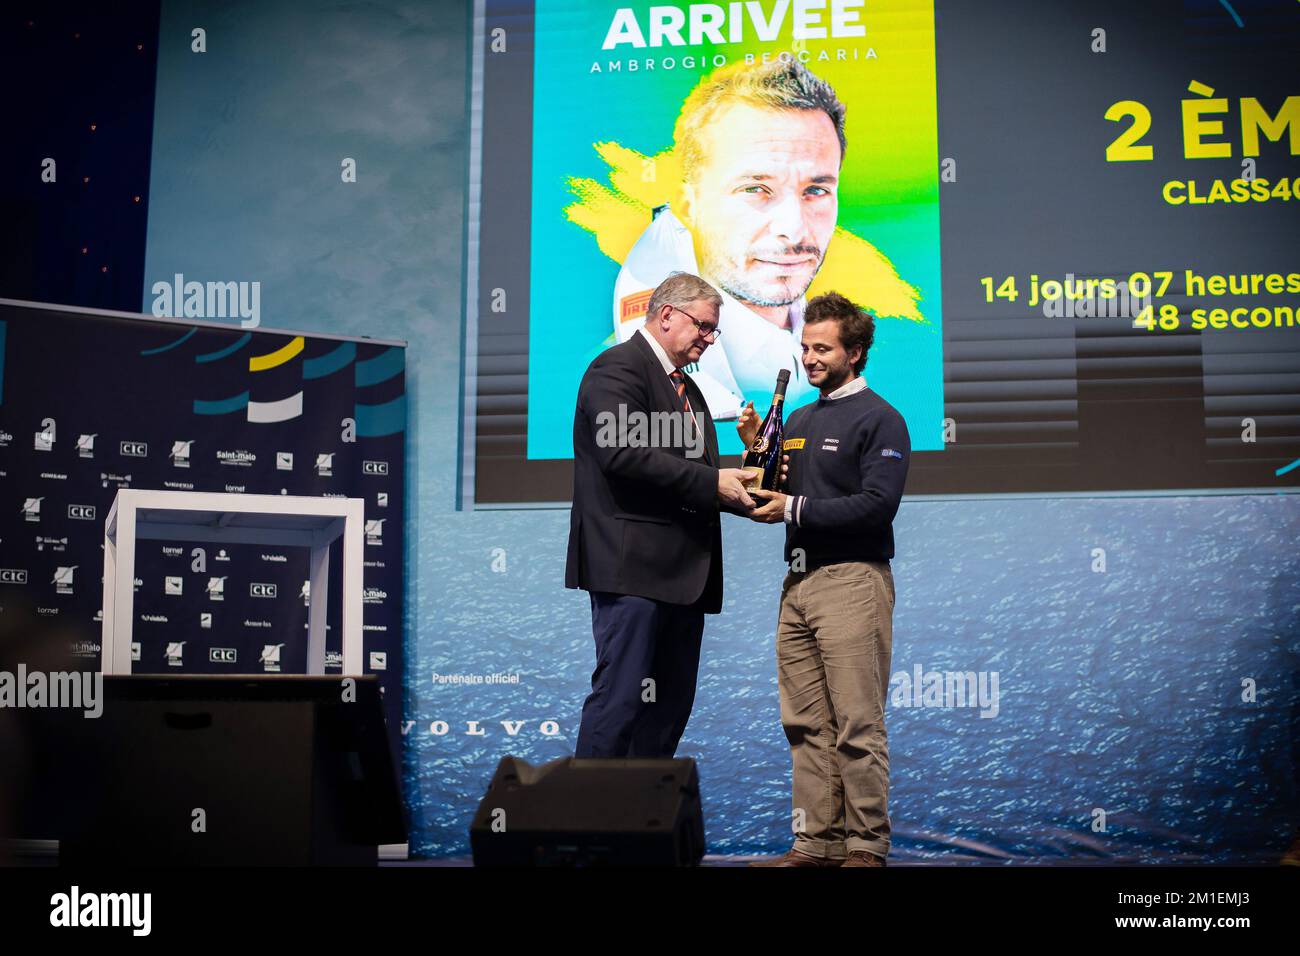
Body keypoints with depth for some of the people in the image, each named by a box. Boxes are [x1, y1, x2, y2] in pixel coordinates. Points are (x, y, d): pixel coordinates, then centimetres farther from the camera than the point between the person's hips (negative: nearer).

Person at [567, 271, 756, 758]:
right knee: (621, 698, -9)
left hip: (682, 570, 9)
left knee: (672, 704, 10)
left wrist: (738, 489, 4)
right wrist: (711, 482, -18)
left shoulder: (687, 388, 24)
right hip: (632, 566, -9)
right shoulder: (618, 367, -6)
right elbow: (623, 454, -20)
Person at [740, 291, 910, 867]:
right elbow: (778, 498, 21)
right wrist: (756, 448, 6)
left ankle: (866, 846, 2)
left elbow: (878, 503, -15)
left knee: (858, 727, -5)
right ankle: (817, 841, 13)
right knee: (806, 725, 7)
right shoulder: (798, 420, 20)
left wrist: (795, 509, -12)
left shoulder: (879, 419, -4)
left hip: (852, 581, -7)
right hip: (798, 580, 7)